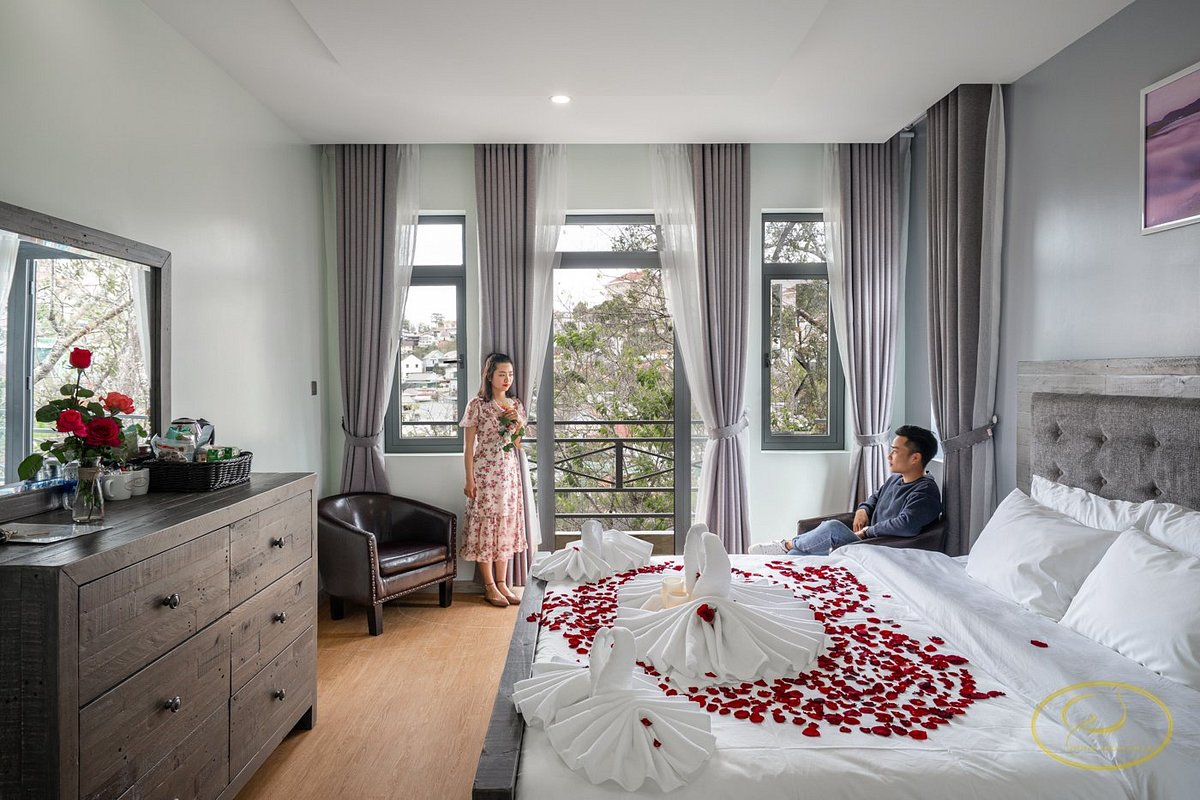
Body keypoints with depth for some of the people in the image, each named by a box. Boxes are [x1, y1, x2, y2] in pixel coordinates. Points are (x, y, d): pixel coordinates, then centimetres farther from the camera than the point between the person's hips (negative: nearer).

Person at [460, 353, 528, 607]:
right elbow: (469, 445, -7)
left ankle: (502, 583, 19)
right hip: (485, 472, -5)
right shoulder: (478, 405, -8)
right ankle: (490, 586, 11)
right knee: (486, 524, 0)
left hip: (509, 472, 5)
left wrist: (518, 424, -7)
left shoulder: (515, 405, 8)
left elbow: (518, 444, 12)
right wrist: (469, 479, -11)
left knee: (506, 524, 9)